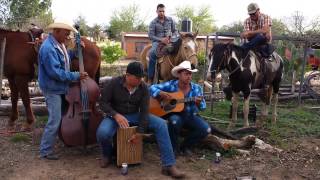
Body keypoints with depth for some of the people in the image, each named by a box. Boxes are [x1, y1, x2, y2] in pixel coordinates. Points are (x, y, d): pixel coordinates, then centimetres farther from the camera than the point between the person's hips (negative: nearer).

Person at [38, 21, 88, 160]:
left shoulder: (58, 44, 6)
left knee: (59, 118, 21)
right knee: (54, 121, -5)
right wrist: (76, 76, -21)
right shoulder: (48, 48, -24)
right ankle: (45, 151, 8)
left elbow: (65, 60, 18)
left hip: (60, 87, 10)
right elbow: (55, 72, -27)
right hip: (53, 89, -10)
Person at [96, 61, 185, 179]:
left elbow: (144, 110, -10)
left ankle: (169, 165, -17)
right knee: (102, 133, -36)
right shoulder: (113, 83, -15)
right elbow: (103, 102, -11)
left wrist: (140, 131, -17)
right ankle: (107, 155, 2)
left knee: (161, 124, -20)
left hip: (135, 115, 3)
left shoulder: (143, 87, -9)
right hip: (115, 116, -2)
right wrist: (116, 115, -28)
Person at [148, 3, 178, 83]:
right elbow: (150, 35, -7)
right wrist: (161, 39, -21)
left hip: (169, 41, 3)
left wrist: (172, 38, -11)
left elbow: (175, 31, 11)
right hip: (157, 41, -2)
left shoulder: (170, 20, 6)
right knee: (152, 53, -32)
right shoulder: (153, 22, -2)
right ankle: (150, 79, -28)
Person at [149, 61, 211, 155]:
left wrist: (199, 103, -28)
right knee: (175, 121, -39)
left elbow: (203, 107, -4)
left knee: (206, 129, -20)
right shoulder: (171, 85, -8)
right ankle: (173, 147, -9)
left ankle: (185, 146, 7)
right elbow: (152, 88, -6)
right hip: (175, 114, -3)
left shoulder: (196, 88, -3)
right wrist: (161, 93, -26)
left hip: (190, 115, 3)